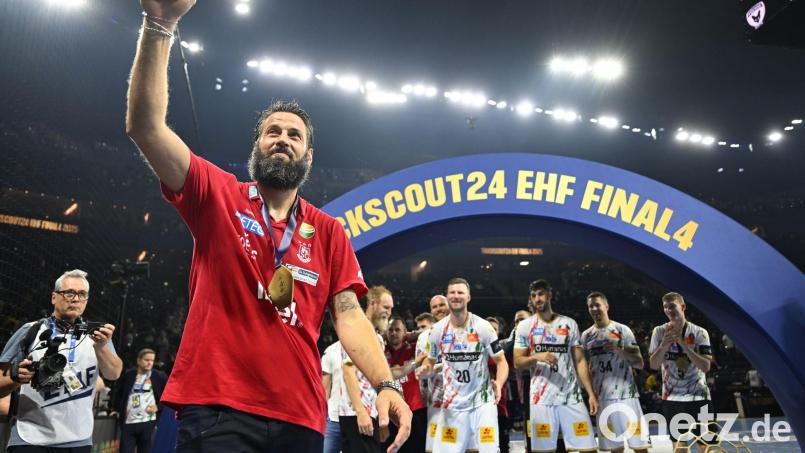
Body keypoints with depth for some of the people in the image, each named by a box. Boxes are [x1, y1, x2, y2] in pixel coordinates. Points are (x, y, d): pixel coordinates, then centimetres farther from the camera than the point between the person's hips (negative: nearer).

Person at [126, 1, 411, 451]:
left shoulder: (330, 232, 9)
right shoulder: (216, 196, 4)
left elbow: (349, 316, 2)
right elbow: (145, 126, -7)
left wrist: (385, 384, -14)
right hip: (215, 406, -2)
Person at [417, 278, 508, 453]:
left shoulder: (483, 327, -8)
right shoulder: (437, 330, 1)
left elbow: (501, 360, -4)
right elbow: (431, 360, 13)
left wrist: (499, 384, -25)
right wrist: (424, 369, -12)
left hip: (482, 400, -2)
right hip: (452, 402, 2)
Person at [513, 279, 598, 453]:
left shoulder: (569, 324, 8)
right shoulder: (525, 326, 5)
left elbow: (580, 361, 8)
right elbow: (517, 363, 3)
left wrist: (591, 393, 0)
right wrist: (537, 357, -17)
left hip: (571, 396, 1)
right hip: (541, 398, -1)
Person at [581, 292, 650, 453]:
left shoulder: (622, 330, -1)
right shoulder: (586, 335, 9)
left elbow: (639, 363, -3)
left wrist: (618, 350, -16)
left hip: (626, 394, -3)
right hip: (602, 397, 3)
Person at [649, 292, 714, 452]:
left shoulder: (699, 332, -6)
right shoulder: (659, 332, 0)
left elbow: (706, 367, -15)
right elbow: (653, 365, -4)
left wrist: (683, 344, -23)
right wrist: (664, 345, -20)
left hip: (698, 396, -1)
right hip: (672, 397, 2)